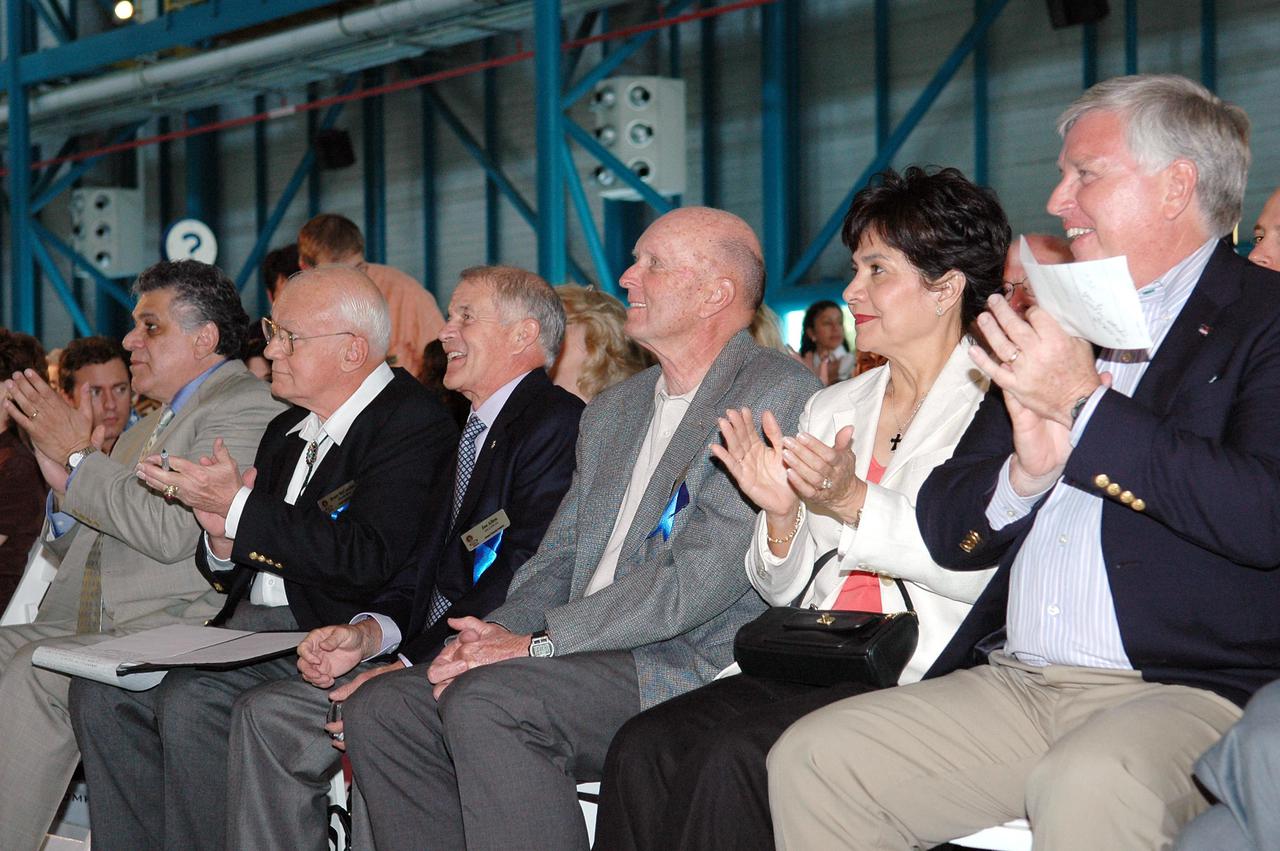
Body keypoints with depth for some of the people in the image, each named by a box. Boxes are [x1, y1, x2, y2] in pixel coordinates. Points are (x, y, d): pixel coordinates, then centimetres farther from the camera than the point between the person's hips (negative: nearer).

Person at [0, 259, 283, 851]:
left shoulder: (247, 408, -4)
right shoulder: (146, 428, 25)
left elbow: (172, 533, -17)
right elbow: (83, 546, 24)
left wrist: (78, 454, -8)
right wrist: (64, 482, 4)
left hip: (179, 630, -9)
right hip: (91, 630, 9)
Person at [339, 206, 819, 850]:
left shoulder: (777, 392, -7)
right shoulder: (612, 410, 22)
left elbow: (702, 576, -16)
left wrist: (538, 642, -15)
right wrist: (493, 633, -3)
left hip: (691, 667, -8)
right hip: (590, 663, 8)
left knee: (484, 702, -29)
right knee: (380, 707, -8)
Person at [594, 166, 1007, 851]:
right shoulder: (830, 408, 21)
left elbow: (986, 570, -12)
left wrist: (852, 502, -21)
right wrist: (781, 517, -3)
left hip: (925, 675, -6)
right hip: (813, 666, 6)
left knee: (734, 757, -30)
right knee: (643, 746, -22)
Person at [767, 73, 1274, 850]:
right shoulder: (1053, 329, 19)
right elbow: (947, 530, 17)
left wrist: (1086, 403, -13)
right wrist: (1025, 473, -5)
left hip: (1192, 693, -6)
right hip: (1017, 688, 7)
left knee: (1088, 787, -37)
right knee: (812, 758, -11)